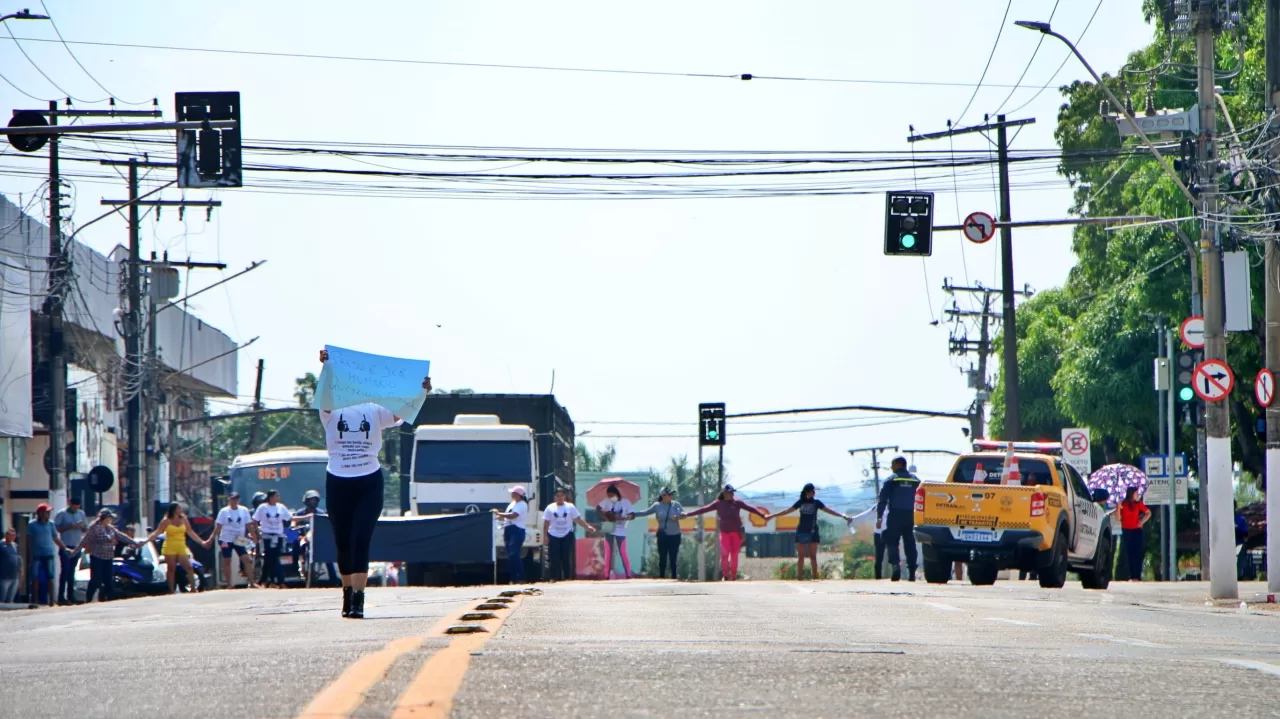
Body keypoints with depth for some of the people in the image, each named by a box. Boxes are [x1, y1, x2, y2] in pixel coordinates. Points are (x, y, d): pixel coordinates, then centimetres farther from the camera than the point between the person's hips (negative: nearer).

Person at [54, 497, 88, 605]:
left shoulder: (81, 514, 13)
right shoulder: (61, 514, -4)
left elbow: (86, 528, 17)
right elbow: (56, 528, -12)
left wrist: (82, 526, -6)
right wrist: (70, 526, -19)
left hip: (76, 547, 5)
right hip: (66, 546, -5)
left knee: (72, 572, 9)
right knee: (65, 570, -10)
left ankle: (70, 596, 12)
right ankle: (61, 597, -10)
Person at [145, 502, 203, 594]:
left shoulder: (183, 520, 10)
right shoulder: (166, 521, -3)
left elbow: (191, 533, 17)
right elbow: (157, 533, -7)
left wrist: (201, 542, 16)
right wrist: (146, 540, -19)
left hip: (182, 548, 4)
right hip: (170, 548, -3)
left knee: (189, 568, -7)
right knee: (171, 569, -1)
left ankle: (193, 588, -4)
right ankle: (172, 590, 4)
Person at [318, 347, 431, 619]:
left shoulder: (375, 411, 3)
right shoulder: (331, 411, -1)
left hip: (369, 482, -1)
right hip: (337, 482, 1)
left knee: (360, 541, -11)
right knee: (343, 543, 8)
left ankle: (358, 601, -17)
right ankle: (348, 592, 27)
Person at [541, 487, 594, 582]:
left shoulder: (570, 507, 3)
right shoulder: (550, 508, 3)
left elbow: (578, 520, 3)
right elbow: (546, 523, 2)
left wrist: (587, 526, -9)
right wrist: (545, 536, -4)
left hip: (567, 536, 0)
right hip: (554, 536, 0)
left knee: (566, 557, -2)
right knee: (555, 558, -2)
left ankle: (567, 577, 4)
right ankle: (554, 578, 3)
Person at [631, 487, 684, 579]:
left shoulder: (675, 504, -3)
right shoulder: (657, 506, -1)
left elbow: (683, 513, -5)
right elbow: (646, 512, 6)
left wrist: (677, 516, -25)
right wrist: (634, 514, 0)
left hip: (675, 535, 0)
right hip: (663, 536, 0)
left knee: (673, 558, 2)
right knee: (662, 558, 3)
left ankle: (674, 576, 9)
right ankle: (661, 577, 10)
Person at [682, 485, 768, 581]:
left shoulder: (737, 503, 1)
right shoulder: (718, 504, 1)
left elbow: (750, 508, -2)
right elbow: (704, 509, 3)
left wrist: (763, 515, -12)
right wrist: (688, 514, 2)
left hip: (736, 532, 0)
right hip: (724, 533, 0)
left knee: (734, 555, 2)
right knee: (725, 554, -11)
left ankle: (733, 576, 10)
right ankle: (725, 576, 1)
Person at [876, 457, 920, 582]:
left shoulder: (892, 480, -3)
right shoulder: (915, 480, 10)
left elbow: (883, 499, -8)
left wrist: (880, 516, -6)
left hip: (895, 516, -4)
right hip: (910, 516, 4)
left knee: (892, 542, -2)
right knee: (909, 544, 9)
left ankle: (895, 565, -24)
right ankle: (911, 571, 7)